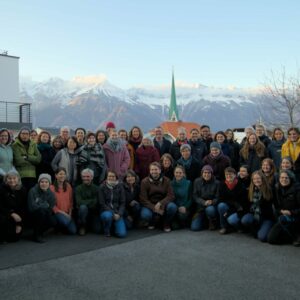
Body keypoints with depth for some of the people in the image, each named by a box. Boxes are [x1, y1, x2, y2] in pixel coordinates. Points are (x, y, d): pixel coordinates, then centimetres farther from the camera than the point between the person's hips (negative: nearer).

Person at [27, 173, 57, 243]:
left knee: (53, 222, -21)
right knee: (41, 211, -33)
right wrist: (46, 205, -15)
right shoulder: (33, 191, -17)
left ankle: (40, 231, 11)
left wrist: (42, 205, -21)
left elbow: (51, 207, -7)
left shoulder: (50, 193, -5)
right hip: (33, 215, -4)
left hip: (44, 216, 4)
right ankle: (37, 235, -17)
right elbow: (32, 207, -23)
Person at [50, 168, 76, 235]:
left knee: (73, 231, -13)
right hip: (57, 213, -4)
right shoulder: (52, 187, -10)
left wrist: (70, 214, -1)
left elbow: (71, 201, 9)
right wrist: (62, 213, -12)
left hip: (67, 213, 4)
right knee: (65, 222, -34)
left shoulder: (68, 186, 6)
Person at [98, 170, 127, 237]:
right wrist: (113, 213, -16)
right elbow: (102, 203, -8)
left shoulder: (120, 186, 2)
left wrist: (119, 214, -14)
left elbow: (123, 202, 2)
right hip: (106, 211, -1)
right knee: (108, 216, -39)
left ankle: (114, 224, 16)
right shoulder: (102, 187, -4)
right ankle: (106, 231, -7)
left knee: (122, 234, -18)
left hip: (117, 212, 1)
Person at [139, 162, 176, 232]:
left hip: (163, 205, 1)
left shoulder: (166, 180, -1)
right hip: (150, 205, -1)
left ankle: (166, 224, 0)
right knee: (145, 215, -33)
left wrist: (160, 203, -26)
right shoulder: (144, 182, -4)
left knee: (172, 207, -31)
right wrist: (154, 208, -22)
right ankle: (153, 222, 7)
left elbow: (171, 196, -9)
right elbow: (143, 199, -8)